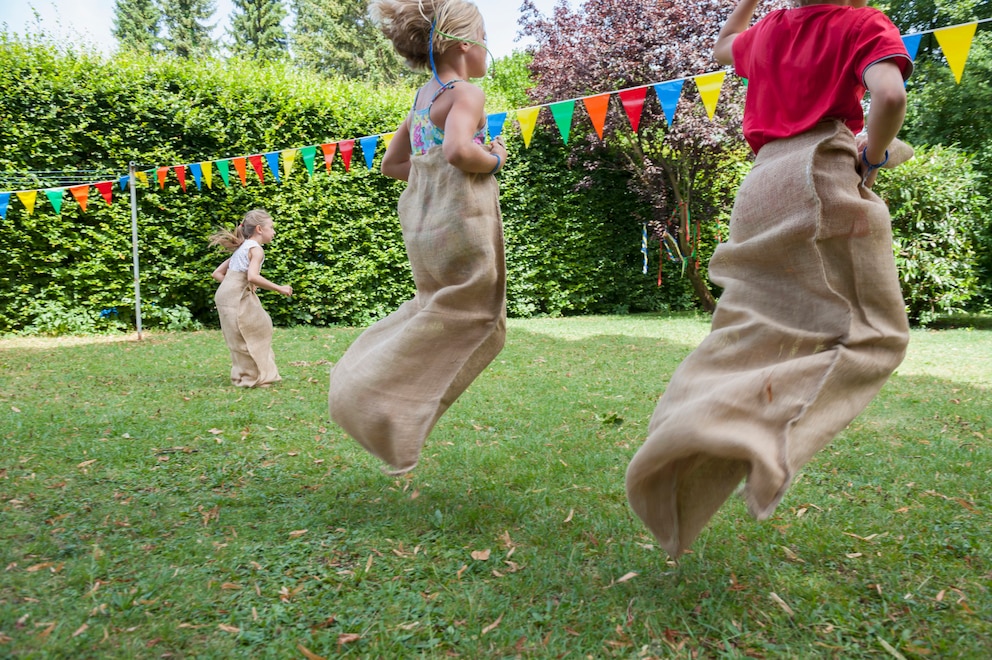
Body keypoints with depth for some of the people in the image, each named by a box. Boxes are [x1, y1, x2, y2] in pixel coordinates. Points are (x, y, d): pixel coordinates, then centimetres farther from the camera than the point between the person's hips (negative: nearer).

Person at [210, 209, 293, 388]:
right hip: (237, 298, -9)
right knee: (246, 337, -2)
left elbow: (217, 273, 21)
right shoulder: (255, 248, -7)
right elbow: (253, 276, -23)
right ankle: (252, 378, 5)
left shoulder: (242, 248, 22)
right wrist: (279, 288, -17)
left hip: (226, 294, 9)